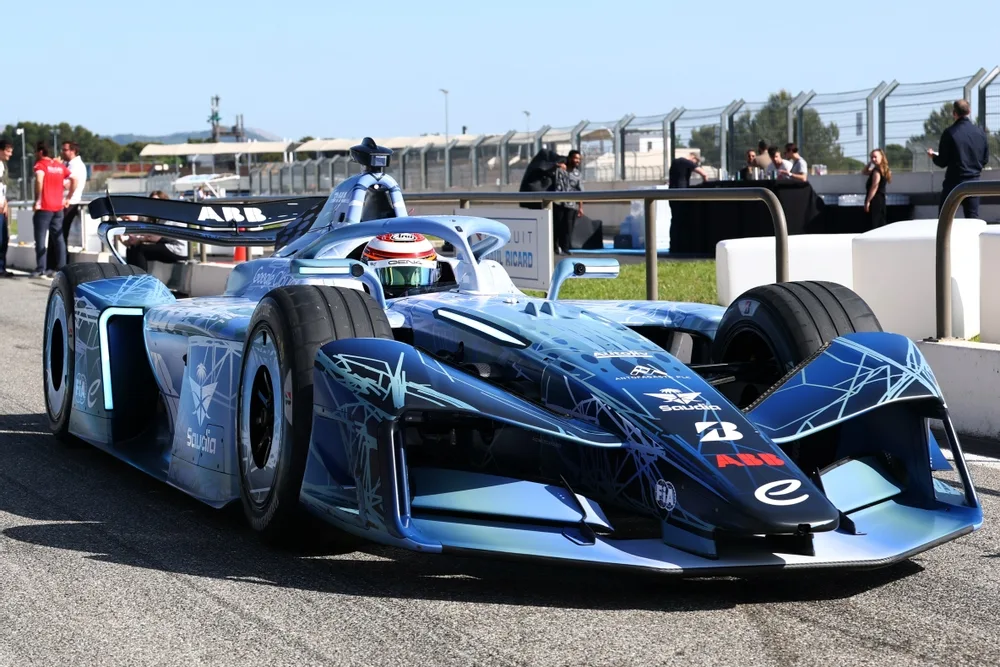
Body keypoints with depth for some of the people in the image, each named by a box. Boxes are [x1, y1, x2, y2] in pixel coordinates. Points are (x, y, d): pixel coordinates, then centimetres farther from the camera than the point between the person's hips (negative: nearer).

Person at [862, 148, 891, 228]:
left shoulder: (877, 170, -14)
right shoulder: (882, 170, 15)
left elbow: (874, 187, -20)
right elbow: (864, 171, 28)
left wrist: (868, 201, -20)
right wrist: (870, 163, 12)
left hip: (875, 200, -10)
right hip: (881, 199, 10)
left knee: (873, 226, -12)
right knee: (882, 224, 10)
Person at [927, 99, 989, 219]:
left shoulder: (950, 132, -11)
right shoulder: (980, 132, 2)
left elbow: (942, 162, -8)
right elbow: (985, 159, 9)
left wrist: (933, 155, 13)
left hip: (954, 182, -4)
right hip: (973, 182, 4)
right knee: (973, 217, 7)